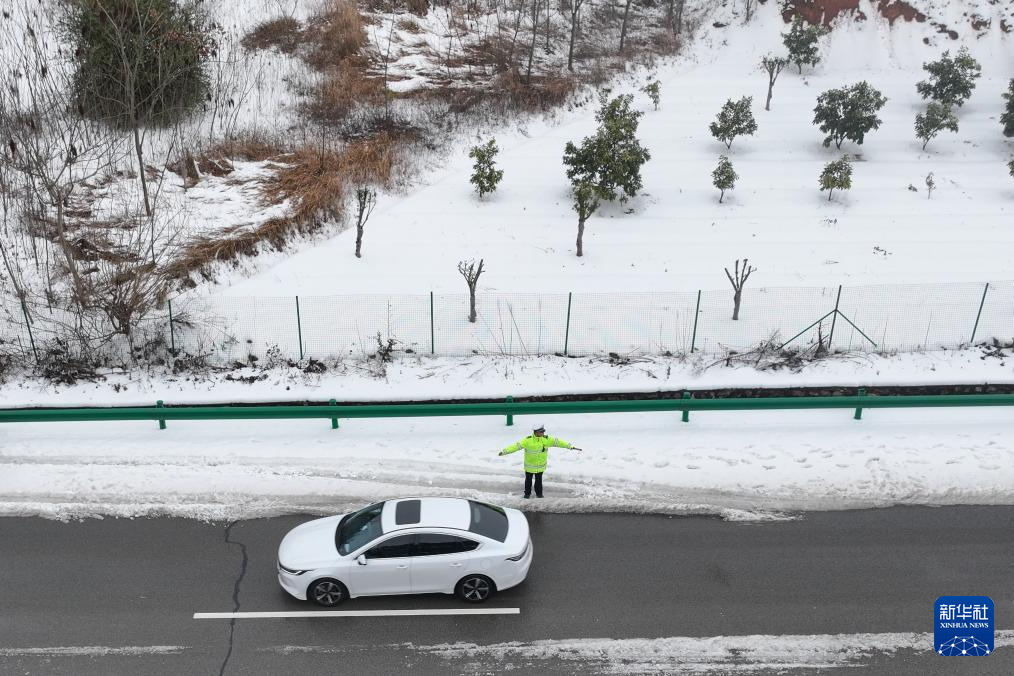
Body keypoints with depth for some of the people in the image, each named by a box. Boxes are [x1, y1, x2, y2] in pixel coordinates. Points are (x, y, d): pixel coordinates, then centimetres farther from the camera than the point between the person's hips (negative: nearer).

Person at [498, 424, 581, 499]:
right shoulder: (527, 440, -23)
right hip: (529, 466, -2)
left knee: (539, 480, 17)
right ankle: (527, 493, 36)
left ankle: (539, 493, 37)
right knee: (528, 480, 16)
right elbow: (516, 446, -25)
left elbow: (557, 442, -12)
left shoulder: (546, 439, -14)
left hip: (541, 466, 2)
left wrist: (571, 447, -12)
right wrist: (504, 451, -30)